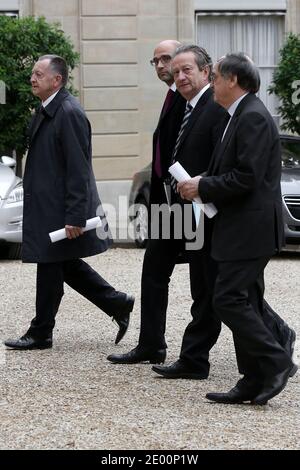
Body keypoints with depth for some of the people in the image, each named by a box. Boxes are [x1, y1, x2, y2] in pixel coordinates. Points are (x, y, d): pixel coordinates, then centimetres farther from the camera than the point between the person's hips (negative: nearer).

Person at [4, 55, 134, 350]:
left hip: (58, 209, -9)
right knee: (65, 265, 15)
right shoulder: (47, 111, 12)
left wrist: (74, 216, -23)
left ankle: (40, 334, 13)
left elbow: (78, 169, -21)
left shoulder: (69, 113, -18)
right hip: (47, 206, 9)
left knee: (51, 268, 2)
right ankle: (117, 304, 24)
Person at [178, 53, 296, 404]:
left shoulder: (253, 118, -16)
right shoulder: (241, 116, 17)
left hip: (250, 230, -11)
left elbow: (246, 178, -23)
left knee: (229, 300, -12)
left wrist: (202, 187, -13)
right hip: (241, 230, 11)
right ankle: (254, 382, 14)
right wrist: (201, 186, 9)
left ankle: (275, 362, -5)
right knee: (237, 302, 11)